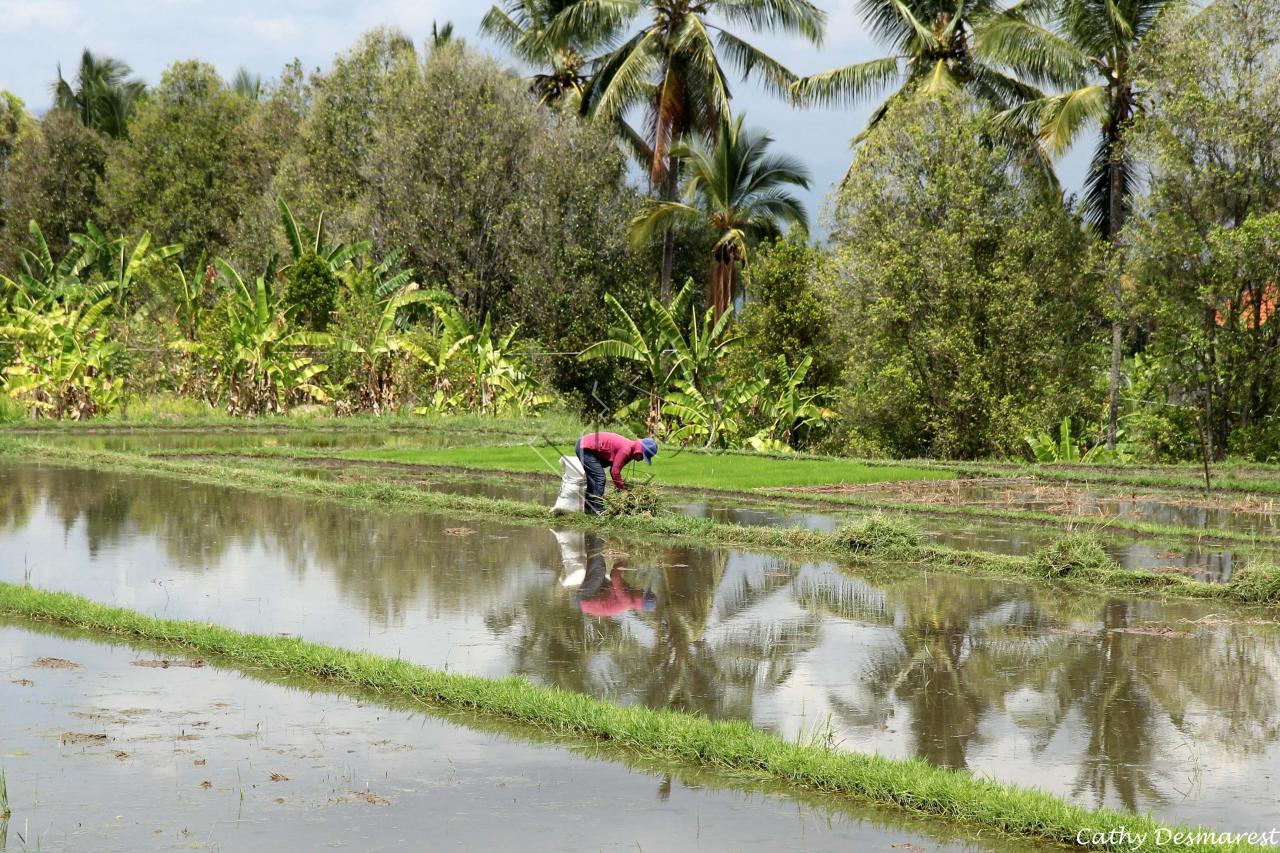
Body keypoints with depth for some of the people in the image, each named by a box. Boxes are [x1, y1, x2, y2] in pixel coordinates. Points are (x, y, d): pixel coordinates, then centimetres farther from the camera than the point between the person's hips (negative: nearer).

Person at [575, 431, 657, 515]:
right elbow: (615, 471, -22)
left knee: (593, 478, 20)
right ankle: (599, 511, -12)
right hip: (586, 448, -11)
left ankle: (588, 508, 30)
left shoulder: (630, 449, 7)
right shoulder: (626, 449, -23)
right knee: (599, 478, -13)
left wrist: (623, 486, 4)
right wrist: (623, 489, -14)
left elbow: (613, 470, 11)